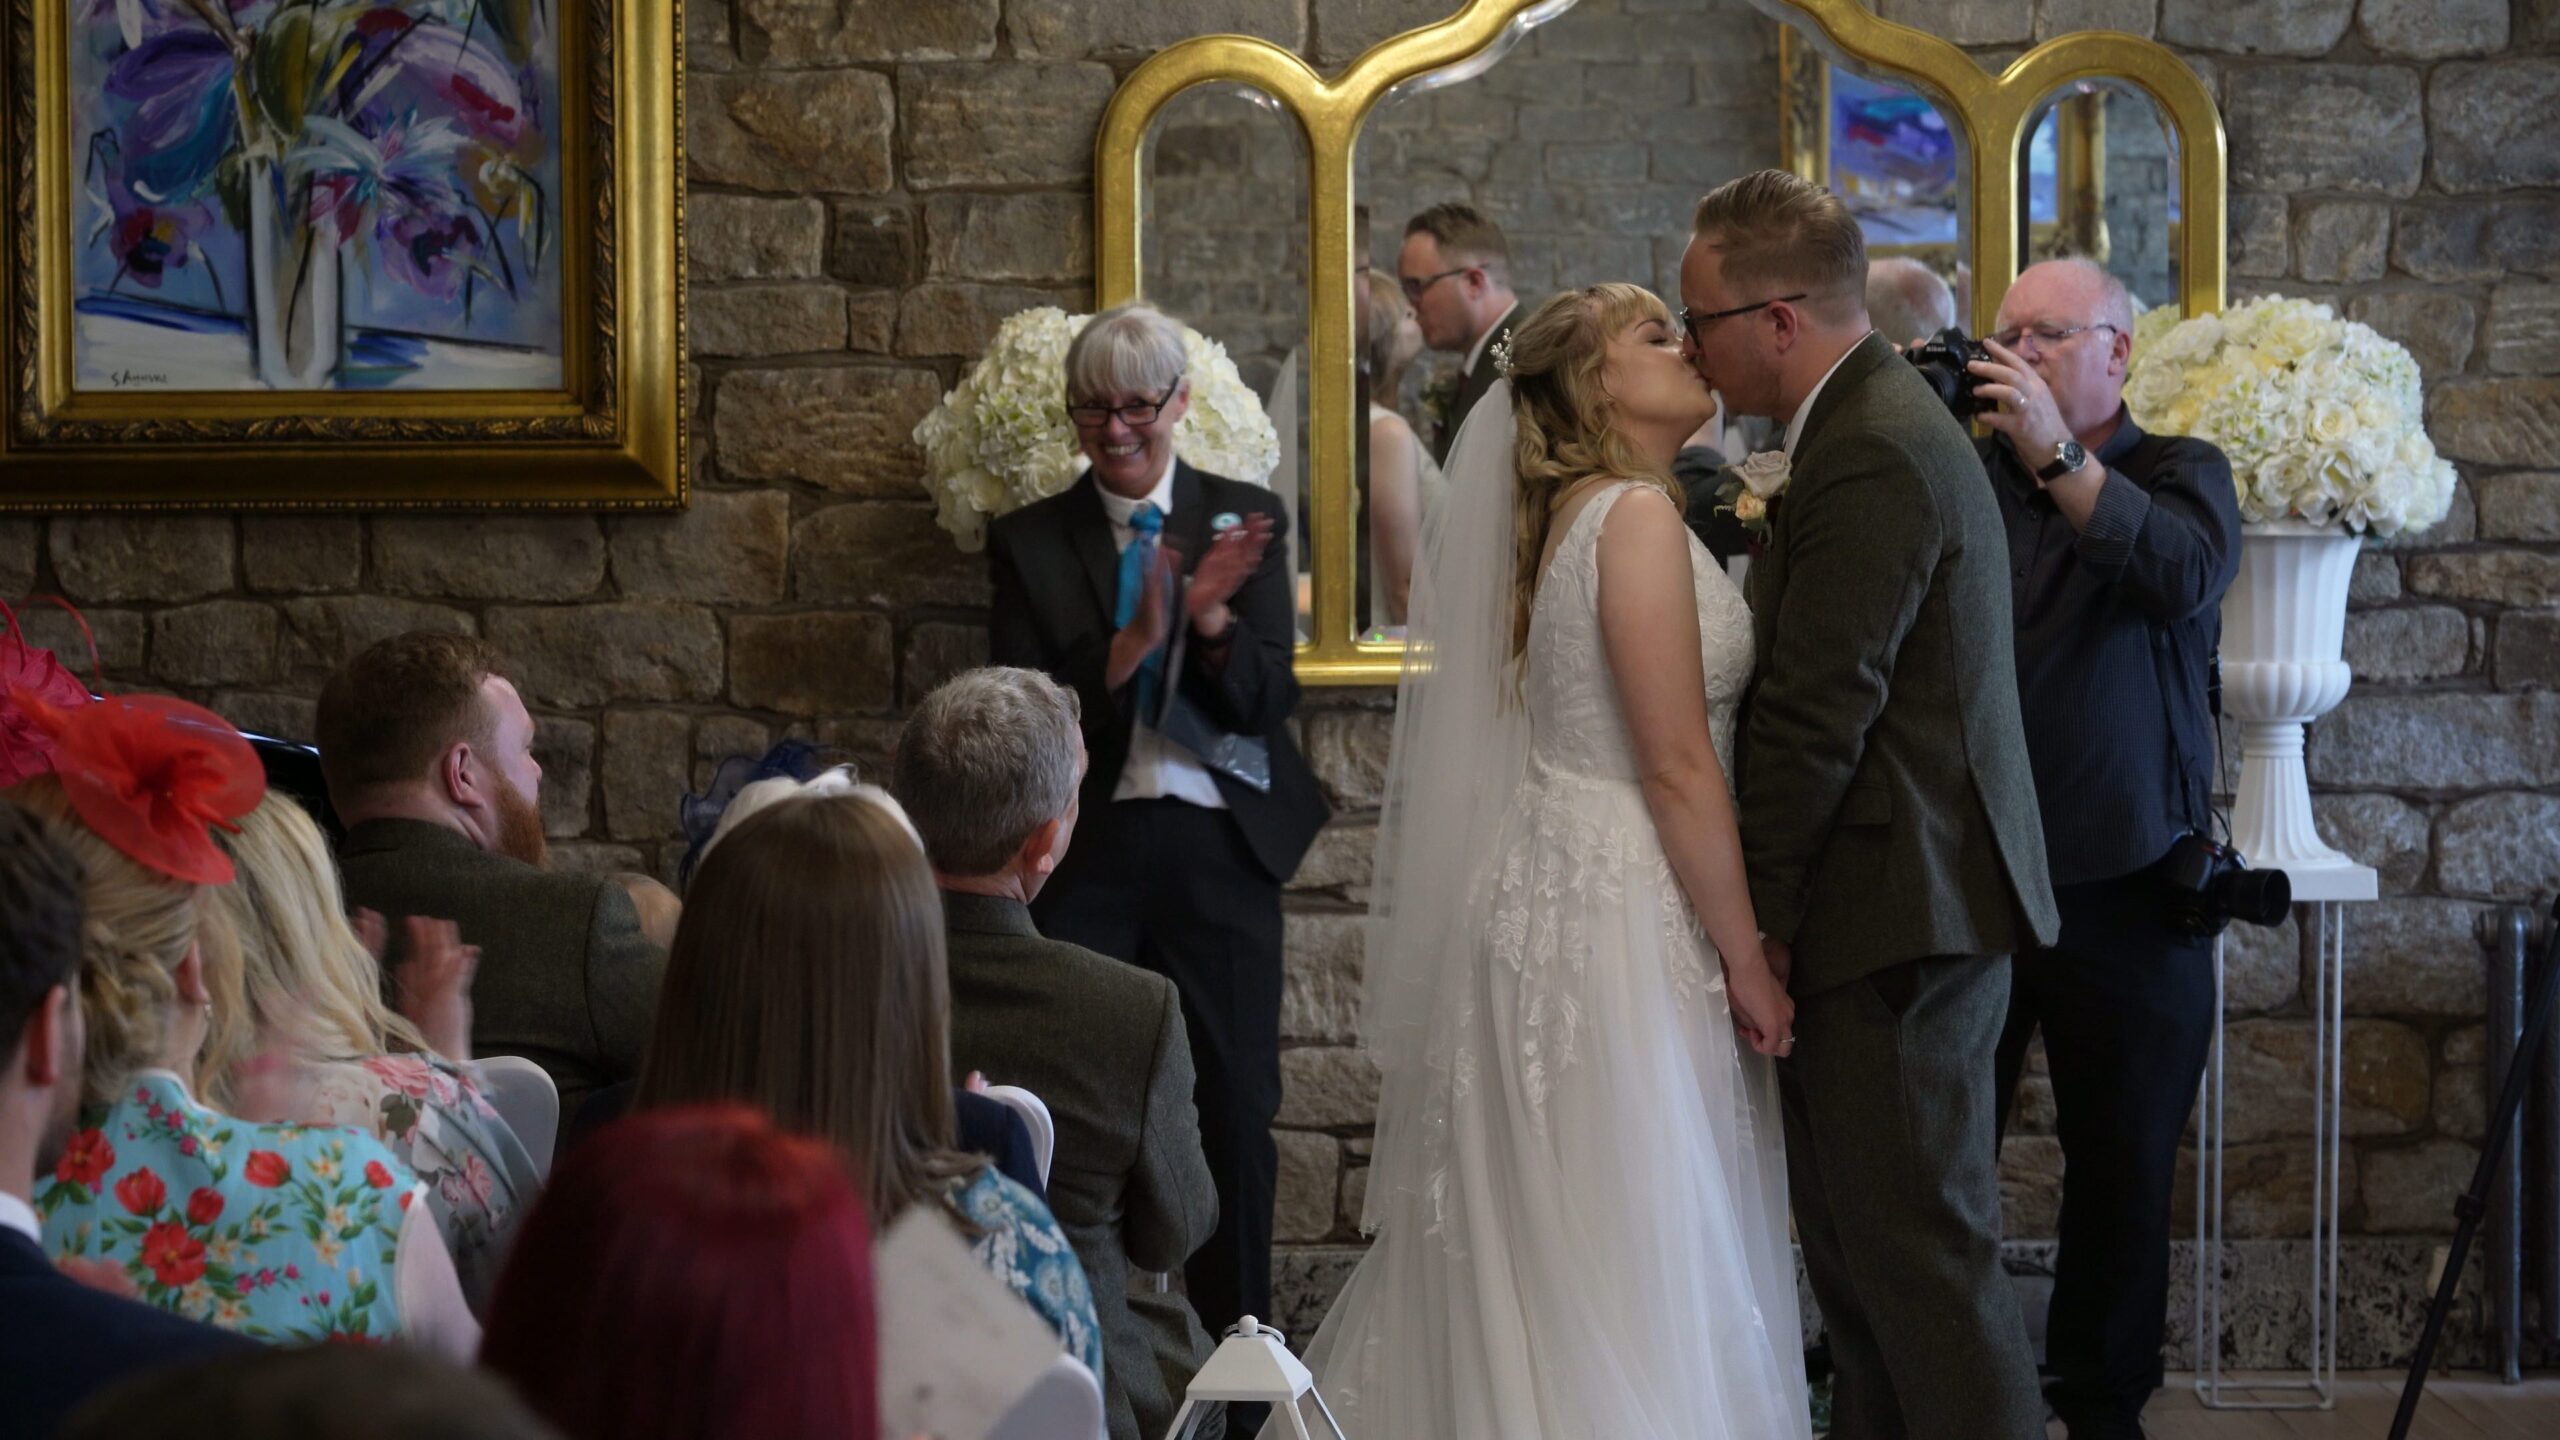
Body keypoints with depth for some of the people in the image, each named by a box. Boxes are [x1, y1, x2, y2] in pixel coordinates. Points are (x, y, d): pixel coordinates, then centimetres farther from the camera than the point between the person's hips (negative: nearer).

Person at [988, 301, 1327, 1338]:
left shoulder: (1243, 518, 5)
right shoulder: (1030, 541, 5)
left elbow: (1269, 699, -3)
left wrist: (1210, 622, -23)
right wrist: (1132, 644, -20)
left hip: (1220, 851, 0)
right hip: (1085, 855, 0)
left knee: (1234, 1107, 4)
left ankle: (1234, 1347, 15)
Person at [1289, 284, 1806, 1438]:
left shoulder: (1565, 515, 14)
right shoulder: (1637, 517, -14)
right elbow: (1677, 766, -18)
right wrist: (1748, 963, -13)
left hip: (1550, 889, 10)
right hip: (1618, 913, -10)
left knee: (1535, 1242, 14)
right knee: (1630, 1247, -5)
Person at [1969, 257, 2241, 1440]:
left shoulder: (2179, 474, 4)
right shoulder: (1965, 475, 9)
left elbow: (2182, 574, -18)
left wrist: (2055, 453, -26)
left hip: (2124, 891, -1)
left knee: (2124, 1169, 8)